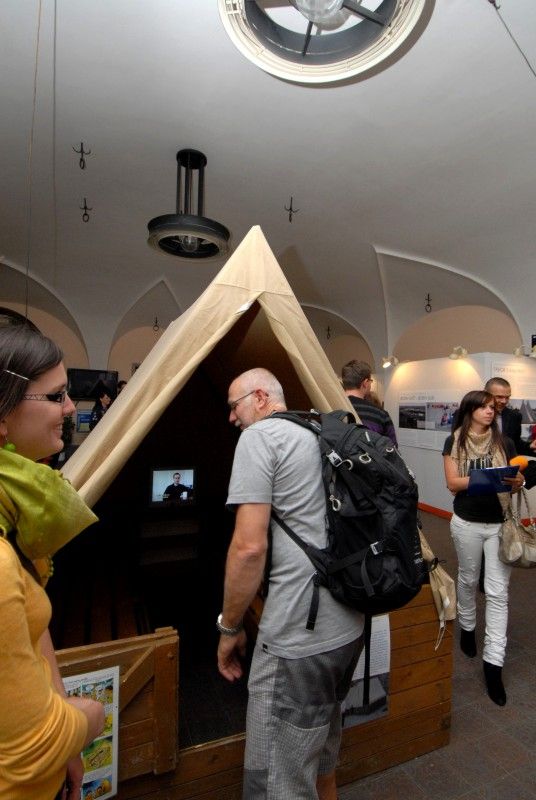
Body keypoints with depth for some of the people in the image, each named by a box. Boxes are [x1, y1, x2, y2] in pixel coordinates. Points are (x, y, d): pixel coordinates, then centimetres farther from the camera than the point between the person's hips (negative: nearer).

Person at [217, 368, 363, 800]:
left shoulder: (259, 437, -11)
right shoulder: (321, 437, 13)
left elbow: (249, 547, -19)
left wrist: (229, 626, -4)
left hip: (298, 637, -9)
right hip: (350, 626, 9)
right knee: (321, 755, 29)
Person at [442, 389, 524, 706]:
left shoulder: (504, 443, -1)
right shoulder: (455, 442, -6)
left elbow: (515, 480, 3)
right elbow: (453, 483, -10)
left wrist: (517, 482, -21)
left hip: (501, 523, 1)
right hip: (467, 523, -1)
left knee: (498, 591, 1)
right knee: (468, 579, 18)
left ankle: (494, 662, 11)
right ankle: (467, 627, 44)